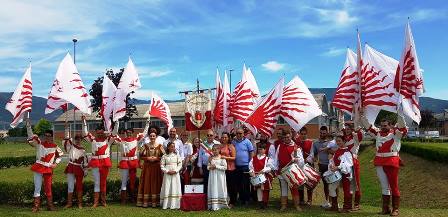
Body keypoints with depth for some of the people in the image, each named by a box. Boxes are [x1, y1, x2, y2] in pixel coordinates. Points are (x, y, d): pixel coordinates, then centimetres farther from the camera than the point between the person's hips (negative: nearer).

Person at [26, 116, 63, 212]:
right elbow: (31, 136, -12)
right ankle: (36, 206, 7)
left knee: (48, 188, 9)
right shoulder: (39, 143, -2)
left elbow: (60, 155, 15)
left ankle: (50, 205, 18)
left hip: (49, 169, 2)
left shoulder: (55, 146, 2)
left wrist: (56, 163, 4)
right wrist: (28, 126, -22)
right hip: (38, 168, -1)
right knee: (37, 188, -1)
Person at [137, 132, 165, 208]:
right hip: (147, 167, 1)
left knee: (155, 184, -1)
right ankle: (145, 202, 4)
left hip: (156, 167, -1)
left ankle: (155, 202, 4)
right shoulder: (145, 146, 6)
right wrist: (147, 158, -12)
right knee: (146, 183, 0)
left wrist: (156, 158, -13)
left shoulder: (159, 146, 3)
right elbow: (141, 156, 3)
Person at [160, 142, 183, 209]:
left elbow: (180, 165, 3)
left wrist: (175, 171, -10)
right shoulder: (164, 156, 4)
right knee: (167, 188, -1)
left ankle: (174, 205, 1)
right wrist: (167, 171, -10)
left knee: (175, 188, -1)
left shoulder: (177, 156, 6)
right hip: (167, 174, -1)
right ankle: (166, 205, 3)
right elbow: (162, 166, 2)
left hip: (175, 174, 1)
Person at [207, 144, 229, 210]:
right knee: (213, 190, 1)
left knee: (220, 189, 0)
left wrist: (216, 166, -15)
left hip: (220, 176, -3)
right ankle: (214, 206, 1)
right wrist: (210, 167, -9)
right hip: (213, 176, 3)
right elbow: (208, 167, 14)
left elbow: (225, 167, -11)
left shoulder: (222, 157, -4)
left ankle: (221, 204, 6)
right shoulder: (211, 158, 9)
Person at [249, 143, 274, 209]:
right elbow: (251, 166, 8)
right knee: (259, 189, 6)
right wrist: (251, 171, -9)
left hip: (265, 177, -3)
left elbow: (269, 167, -9)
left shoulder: (267, 159, -2)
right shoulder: (254, 158, 9)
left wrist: (263, 170, -23)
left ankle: (265, 203, 15)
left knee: (265, 190, 4)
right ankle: (260, 202, 14)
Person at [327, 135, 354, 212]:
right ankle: (334, 206, 19)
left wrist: (338, 167, -29)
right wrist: (331, 165, -1)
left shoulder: (347, 151, -12)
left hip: (345, 173, -8)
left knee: (346, 190, 0)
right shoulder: (337, 151, 14)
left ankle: (347, 207, 11)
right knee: (331, 187, 7)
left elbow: (348, 163, -22)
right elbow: (332, 160, 20)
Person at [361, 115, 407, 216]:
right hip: (379, 163, 5)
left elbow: (403, 127, -15)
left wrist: (399, 114, -25)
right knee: (384, 186, 11)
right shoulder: (378, 133, 15)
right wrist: (361, 115, 14)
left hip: (392, 162, -5)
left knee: (393, 186, 0)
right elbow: (367, 126, 20)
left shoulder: (395, 133, 1)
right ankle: (385, 208, 18)